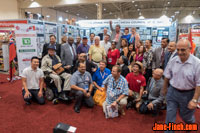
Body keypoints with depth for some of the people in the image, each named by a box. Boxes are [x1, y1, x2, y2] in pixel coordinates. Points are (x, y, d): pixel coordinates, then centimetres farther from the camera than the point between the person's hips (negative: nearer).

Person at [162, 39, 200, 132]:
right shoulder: (173, 61, -7)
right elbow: (167, 77, 5)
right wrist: (164, 89, 14)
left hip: (188, 94, -2)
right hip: (172, 92, 2)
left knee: (186, 115, 20)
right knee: (170, 116, 9)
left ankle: (192, 126, 55)